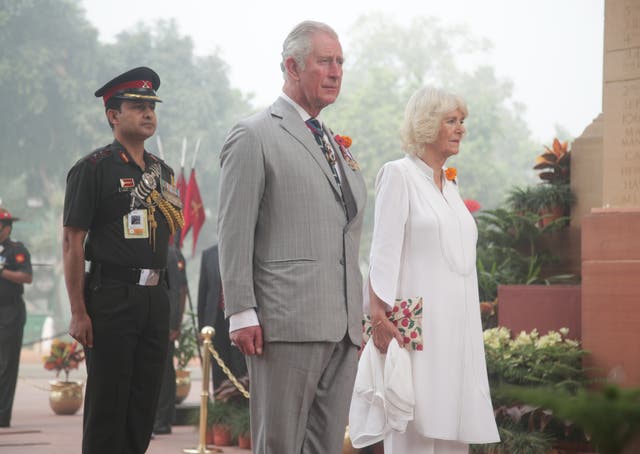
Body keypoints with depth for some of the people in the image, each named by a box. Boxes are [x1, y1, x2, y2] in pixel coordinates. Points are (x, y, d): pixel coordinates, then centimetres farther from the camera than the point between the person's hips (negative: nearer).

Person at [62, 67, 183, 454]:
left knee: (145, 406, 9)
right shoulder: (93, 168, -5)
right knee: (106, 406, -3)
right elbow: (72, 242, -10)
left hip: (156, 297, 6)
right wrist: (79, 313, -14)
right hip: (111, 296, -6)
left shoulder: (163, 171, 15)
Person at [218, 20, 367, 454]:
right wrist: (242, 313, -14)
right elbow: (234, 233, -7)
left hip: (343, 327, 7)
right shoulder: (254, 137, -1)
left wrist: (358, 316, 18)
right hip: (289, 321, -7)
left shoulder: (336, 144, 23)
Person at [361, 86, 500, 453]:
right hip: (417, 322, -7)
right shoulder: (399, 175, -4)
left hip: (457, 324, 7)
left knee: (450, 424, 5)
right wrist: (380, 316, -19)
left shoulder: (450, 183, 18)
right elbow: (384, 253, -10)